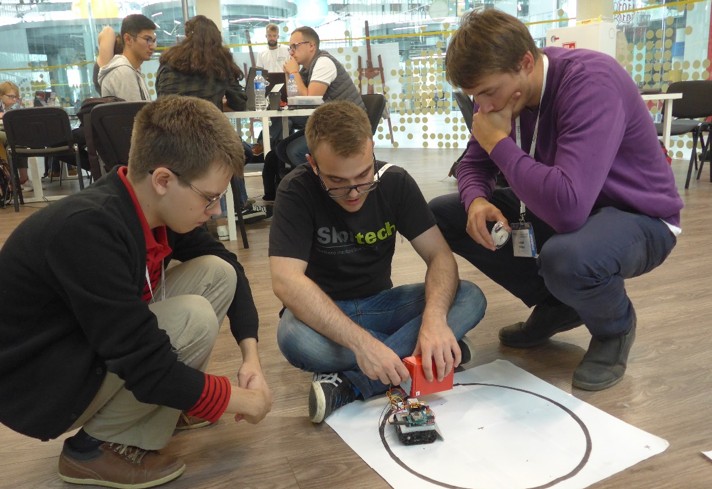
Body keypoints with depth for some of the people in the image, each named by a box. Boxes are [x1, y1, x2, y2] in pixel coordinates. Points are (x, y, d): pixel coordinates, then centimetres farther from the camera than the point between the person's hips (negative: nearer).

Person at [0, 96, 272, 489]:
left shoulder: (153, 205, -9)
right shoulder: (88, 230, -34)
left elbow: (229, 264, 4)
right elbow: (147, 367, -33)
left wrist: (250, 351, -7)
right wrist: (239, 399, -18)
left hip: (98, 350, 8)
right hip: (39, 388, -7)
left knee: (217, 273, -5)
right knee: (194, 320, -27)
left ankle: (160, 408, 7)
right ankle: (92, 448, -6)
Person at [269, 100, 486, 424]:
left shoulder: (395, 181, -10)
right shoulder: (296, 191, -19)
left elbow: (439, 255, -13)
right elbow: (286, 281, -31)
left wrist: (434, 317, -34)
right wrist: (361, 342, -41)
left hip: (380, 302, 4)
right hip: (323, 312, -3)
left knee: (470, 298, -20)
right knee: (294, 338, -37)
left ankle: (351, 384, -25)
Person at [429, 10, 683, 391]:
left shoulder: (592, 82, -29)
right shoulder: (502, 90, -6)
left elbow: (568, 206, -42)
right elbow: (473, 165, 5)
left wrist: (500, 144, -29)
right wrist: (477, 201, -19)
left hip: (638, 218, -7)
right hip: (559, 207, 7)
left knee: (565, 258, -42)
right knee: (441, 214, -3)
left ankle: (615, 327, -2)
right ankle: (556, 305, 9)